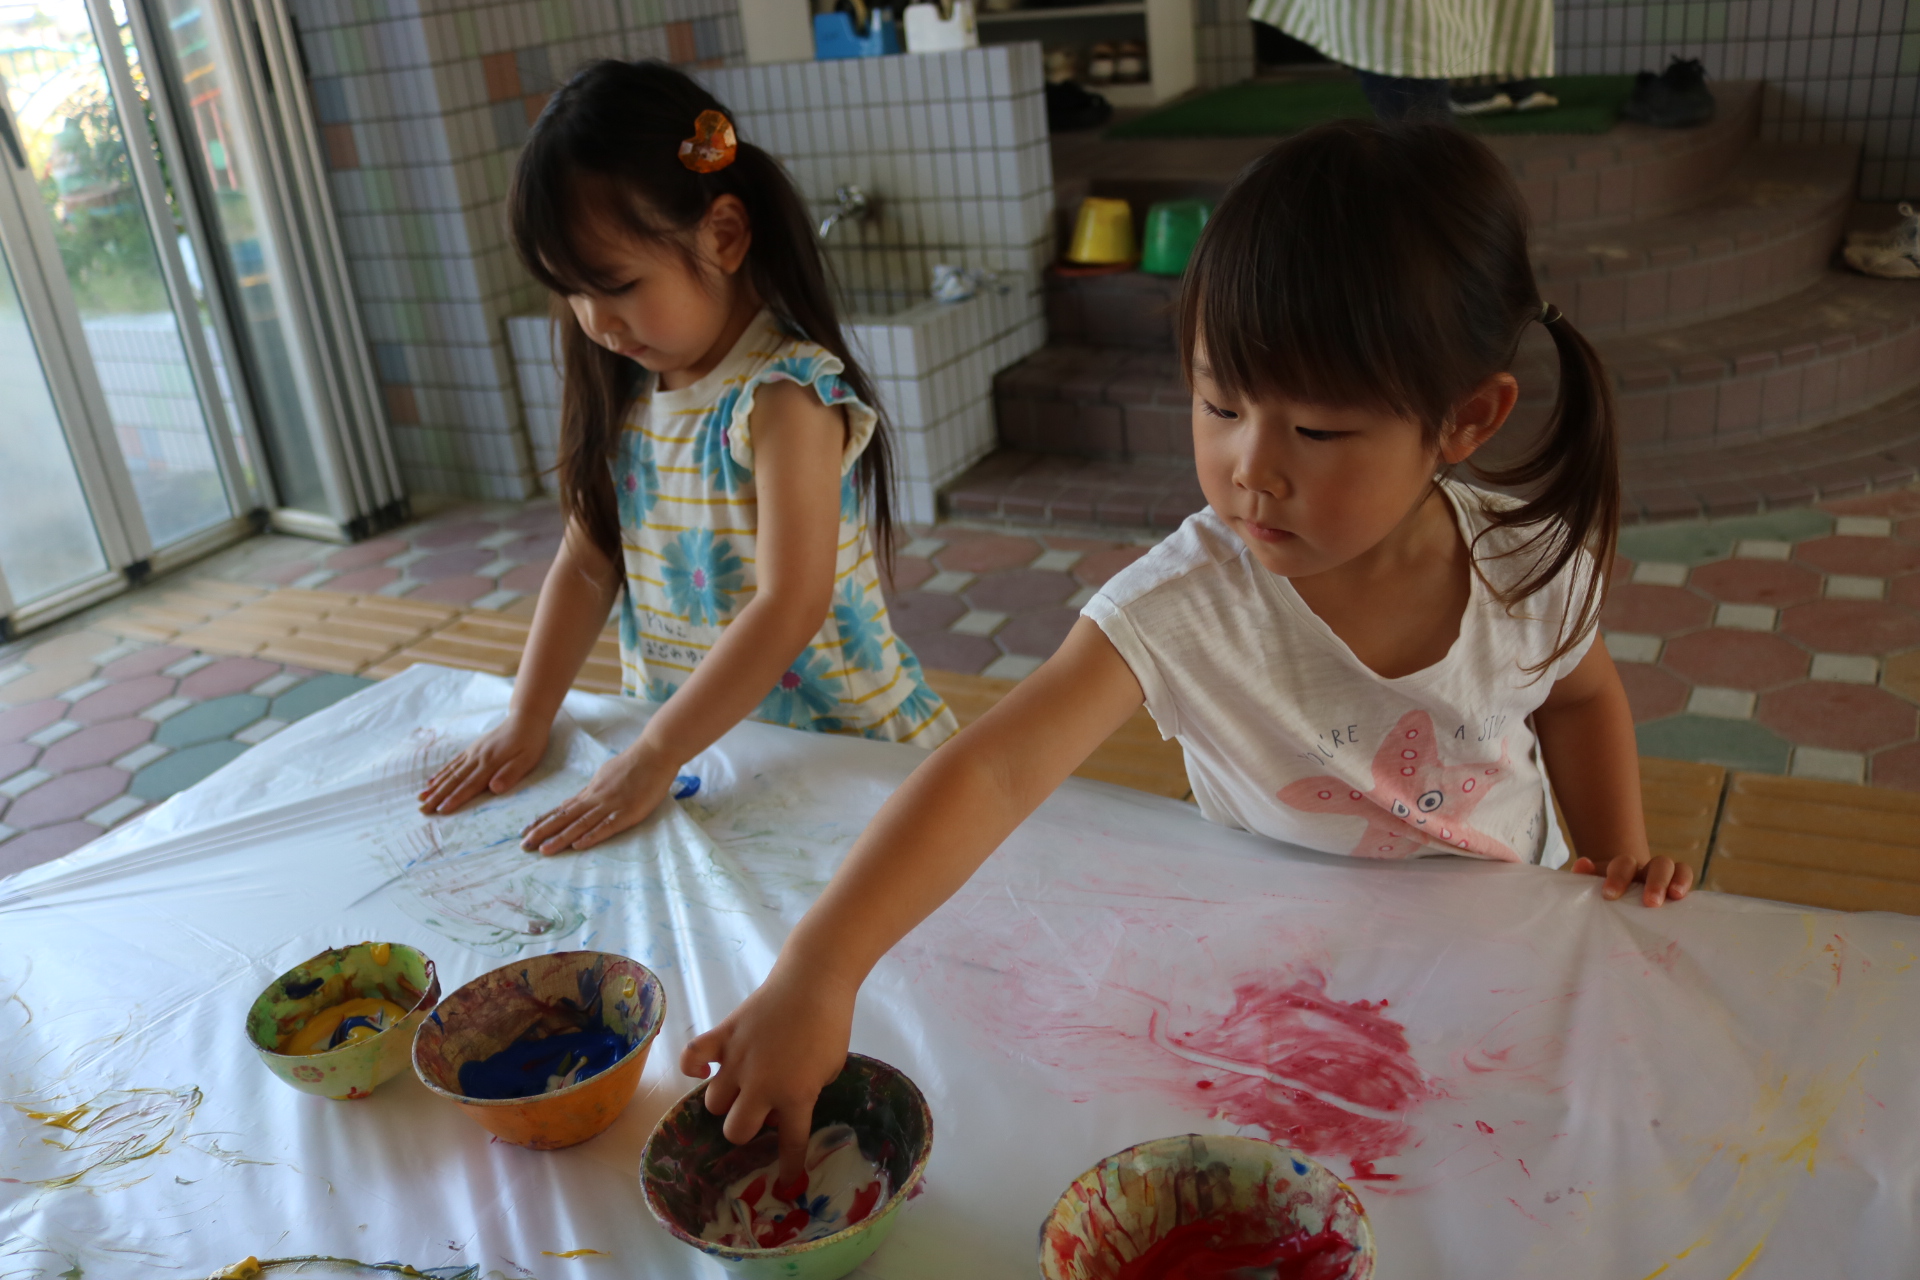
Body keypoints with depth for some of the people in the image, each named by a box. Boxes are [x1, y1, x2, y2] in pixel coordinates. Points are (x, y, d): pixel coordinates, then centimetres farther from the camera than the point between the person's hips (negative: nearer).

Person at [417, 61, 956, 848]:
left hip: (839, 746, -5)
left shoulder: (781, 396, -18)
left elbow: (791, 605, -25)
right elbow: (587, 563, 8)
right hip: (684, 737, 5)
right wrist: (526, 723, 0)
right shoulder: (625, 393, 5)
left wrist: (652, 759, -24)